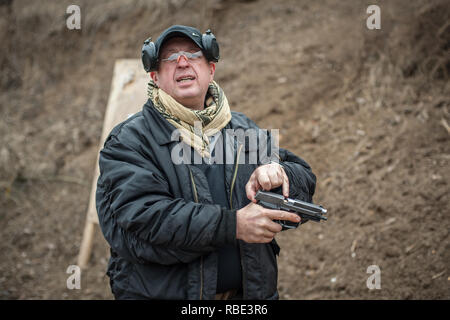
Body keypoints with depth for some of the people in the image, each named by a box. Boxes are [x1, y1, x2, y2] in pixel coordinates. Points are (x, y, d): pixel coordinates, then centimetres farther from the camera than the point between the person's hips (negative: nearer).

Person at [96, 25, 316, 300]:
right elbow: (135, 223, -21)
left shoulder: (245, 130, 9)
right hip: (161, 293, -4)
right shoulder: (129, 141, -7)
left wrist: (279, 173, -17)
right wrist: (233, 224, -27)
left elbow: (305, 181, 7)